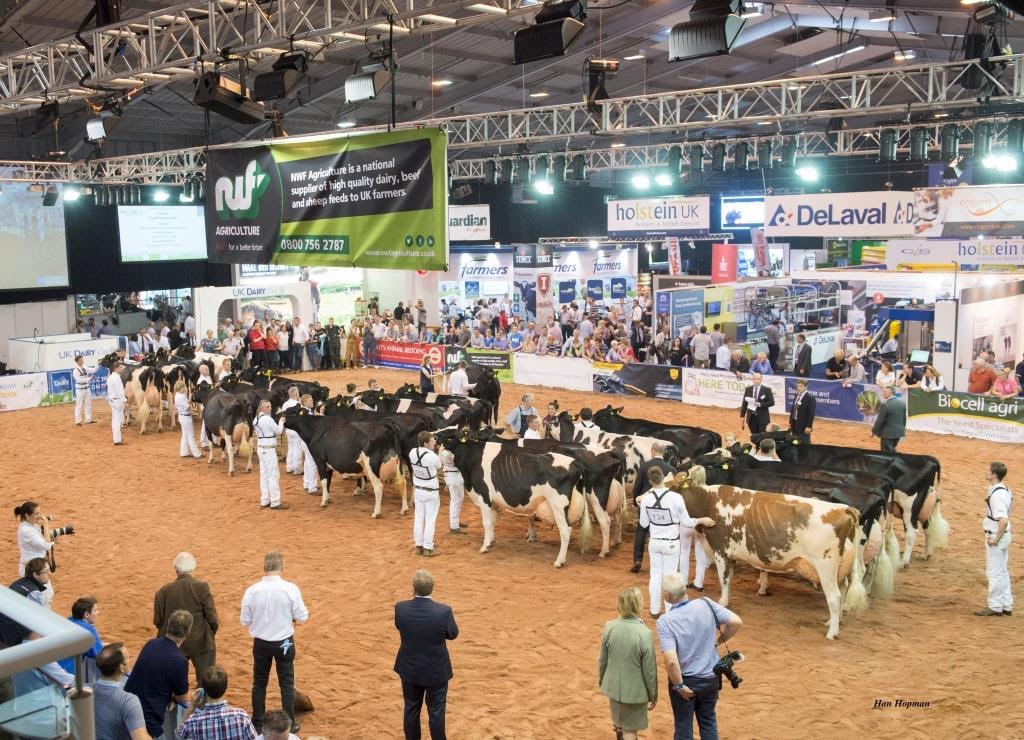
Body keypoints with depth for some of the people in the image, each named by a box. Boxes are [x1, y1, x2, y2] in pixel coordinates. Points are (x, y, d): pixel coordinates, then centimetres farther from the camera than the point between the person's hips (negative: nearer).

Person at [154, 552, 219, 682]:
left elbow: (157, 621, -2)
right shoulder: (202, 587, -13)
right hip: (201, 642, -2)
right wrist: (211, 633, 7)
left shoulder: (163, 591, -6)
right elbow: (212, 617, -12)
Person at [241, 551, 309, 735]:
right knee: (287, 683, 13)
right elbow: (302, 618, -12)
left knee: (259, 683, 17)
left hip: (261, 643, 1)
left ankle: (258, 724, 25)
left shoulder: (252, 590, -12)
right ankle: (289, 724, 19)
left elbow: (245, 621, -4)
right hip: (284, 643, -1)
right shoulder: (290, 589, -17)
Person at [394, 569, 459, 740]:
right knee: (436, 710, 15)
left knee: (411, 708, 20)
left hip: (410, 669, 2)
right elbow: (453, 634, -7)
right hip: (436, 671, -2)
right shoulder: (443, 611, -26)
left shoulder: (400, 608, -20)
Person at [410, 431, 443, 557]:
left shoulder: (412, 453, -7)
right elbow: (439, 469, -2)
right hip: (431, 493, -5)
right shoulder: (433, 457, -23)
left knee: (419, 518, 13)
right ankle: (428, 549, 7)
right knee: (430, 520, 3)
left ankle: (419, 546, 20)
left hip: (418, 490, 6)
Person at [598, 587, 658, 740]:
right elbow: (649, 670, -16)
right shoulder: (644, 634, -26)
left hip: (614, 686, 4)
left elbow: (603, 660, -1)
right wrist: (653, 696, -2)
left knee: (619, 723, 29)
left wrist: (601, 680, 17)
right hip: (634, 690, -4)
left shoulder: (609, 627, -14)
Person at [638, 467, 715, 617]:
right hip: (671, 543, -3)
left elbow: (644, 524, 0)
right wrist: (702, 520, 8)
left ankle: (654, 610, 24)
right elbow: (686, 522, -10)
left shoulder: (645, 499, -11)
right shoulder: (676, 498, -20)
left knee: (655, 575, 15)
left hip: (654, 542, 3)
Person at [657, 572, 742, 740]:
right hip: (711, 678, 3)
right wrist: (720, 640, 4)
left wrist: (679, 685, -17)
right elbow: (736, 622, -13)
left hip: (685, 681, -3)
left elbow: (671, 660, -32)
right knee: (709, 722, 24)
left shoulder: (665, 621, -24)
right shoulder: (706, 604, -14)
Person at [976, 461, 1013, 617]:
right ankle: (1006, 605, 28)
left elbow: (1004, 520, -31)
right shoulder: (1004, 490, 6)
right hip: (1004, 535, 10)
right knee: (1002, 572, 18)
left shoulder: (997, 495, -25)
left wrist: (995, 539, -21)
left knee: (994, 572, 3)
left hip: (996, 536, -10)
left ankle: (995, 607, 13)